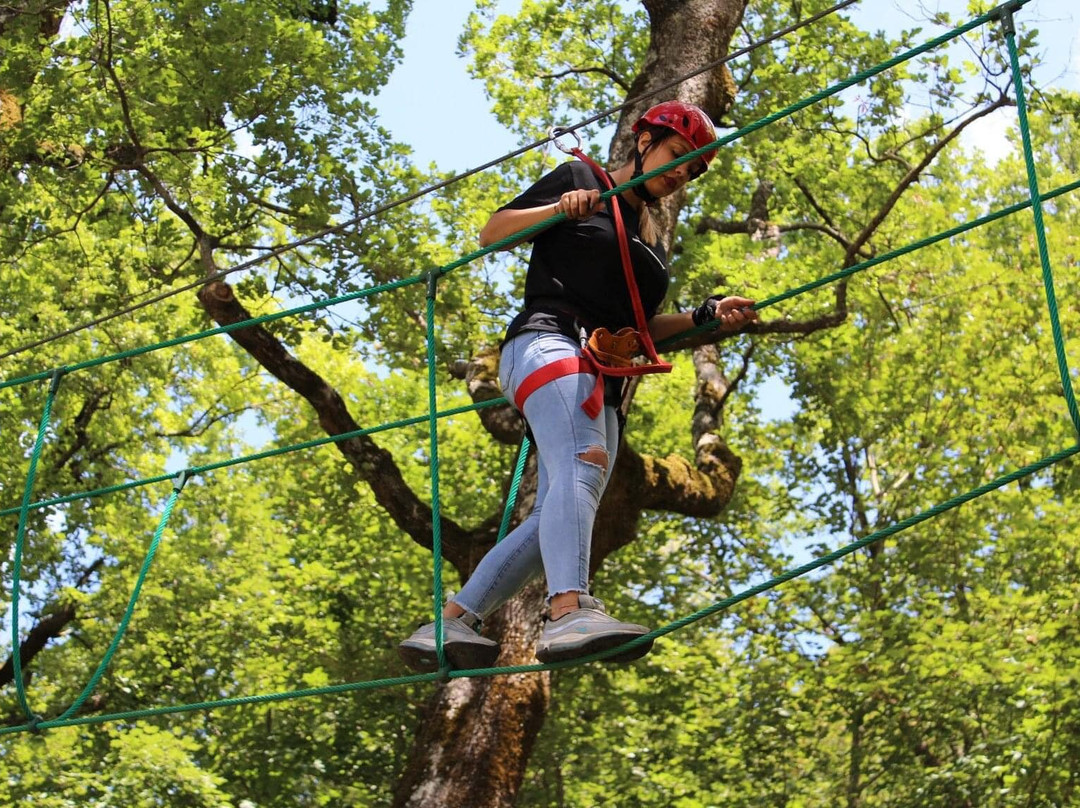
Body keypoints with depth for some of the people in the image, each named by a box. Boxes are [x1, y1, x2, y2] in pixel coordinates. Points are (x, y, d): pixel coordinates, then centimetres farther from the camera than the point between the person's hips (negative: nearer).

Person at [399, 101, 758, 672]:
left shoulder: (652, 237, 30)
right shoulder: (580, 179, 11)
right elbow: (490, 233, 7)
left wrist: (706, 316, 13)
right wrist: (559, 209, -9)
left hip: (600, 382, 8)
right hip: (549, 341, -8)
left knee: (555, 519, -7)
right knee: (583, 465, -33)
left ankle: (446, 626, -5)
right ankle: (569, 612, -53)